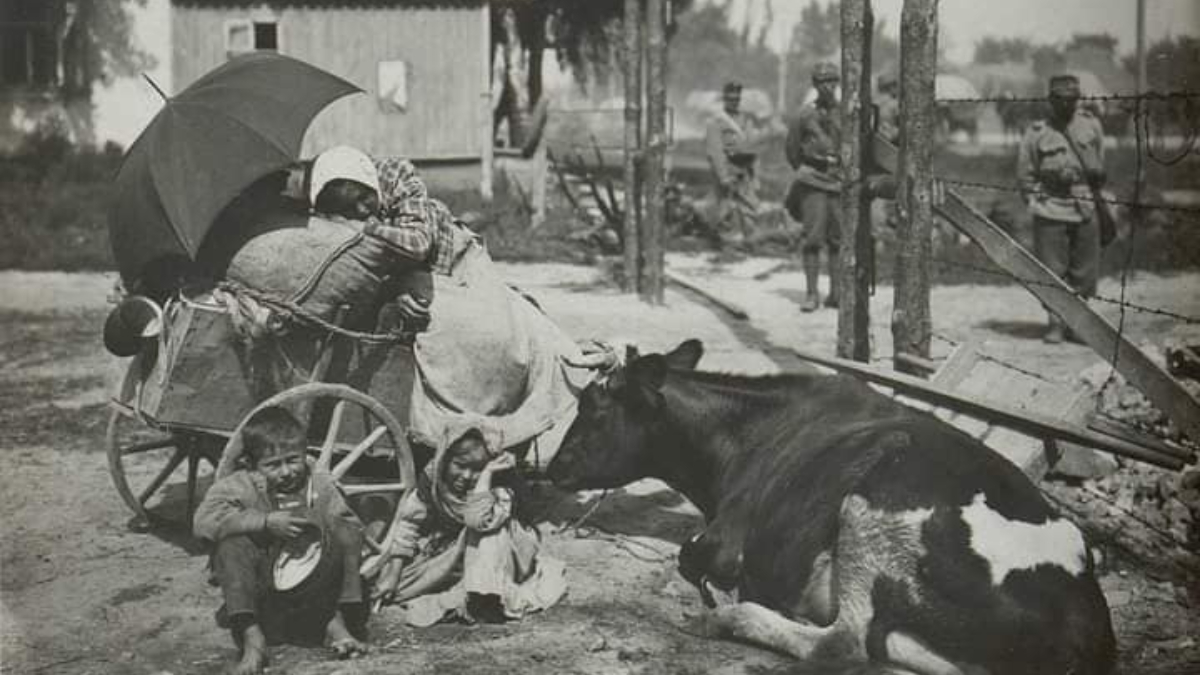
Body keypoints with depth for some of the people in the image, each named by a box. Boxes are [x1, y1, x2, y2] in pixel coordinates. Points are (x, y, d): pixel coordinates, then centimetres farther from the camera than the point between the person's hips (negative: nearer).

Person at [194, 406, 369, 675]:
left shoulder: (320, 485, 8)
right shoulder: (238, 486, -2)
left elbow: (354, 529, 4)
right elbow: (204, 521, -21)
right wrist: (265, 522, -25)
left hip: (314, 593, 2)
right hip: (260, 595, -1)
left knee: (345, 532, -16)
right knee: (232, 544, -26)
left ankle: (336, 623, -14)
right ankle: (251, 637, -26)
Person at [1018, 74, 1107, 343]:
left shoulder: (1091, 125, 7)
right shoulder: (1037, 132, -2)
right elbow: (1025, 173, 4)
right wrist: (1036, 201, -3)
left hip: (1085, 209, 3)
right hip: (1051, 210, -3)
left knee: (1084, 272, 6)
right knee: (1052, 270, -2)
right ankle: (1055, 323, 6)